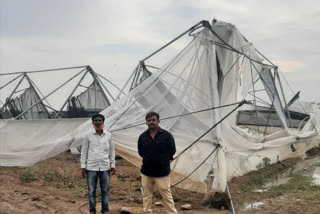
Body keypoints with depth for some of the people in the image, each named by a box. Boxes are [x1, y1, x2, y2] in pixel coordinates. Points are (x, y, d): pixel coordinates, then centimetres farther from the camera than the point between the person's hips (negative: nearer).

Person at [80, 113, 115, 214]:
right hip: (91, 167, -1)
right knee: (91, 191, 4)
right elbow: (84, 151, 4)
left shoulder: (108, 135, 4)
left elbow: (112, 151, 9)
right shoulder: (88, 136, 0)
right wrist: (83, 166, 0)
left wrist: (113, 165, 6)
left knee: (105, 190, 6)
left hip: (105, 167, 1)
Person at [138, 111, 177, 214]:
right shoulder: (142, 136, 3)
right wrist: (149, 160, 8)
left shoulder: (167, 135, -7)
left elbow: (172, 151, 0)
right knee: (146, 196, 11)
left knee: (167, 196, -2)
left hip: (162, 173, -4)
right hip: (146, 172, 4)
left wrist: (163, 161, 7)